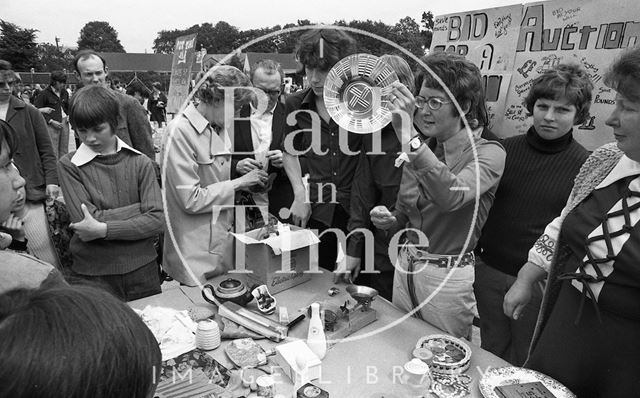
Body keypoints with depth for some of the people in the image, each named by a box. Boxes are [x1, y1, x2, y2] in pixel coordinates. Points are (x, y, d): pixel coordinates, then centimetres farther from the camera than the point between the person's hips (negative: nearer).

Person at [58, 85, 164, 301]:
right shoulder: (69, 165, -4)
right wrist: (142, 207, -13)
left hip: (142, 268, 2)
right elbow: (87, 220, -15)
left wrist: (103, 229, -18)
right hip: (93, 274, -1)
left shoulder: (140, 163, -3)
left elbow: (157, 220, -11)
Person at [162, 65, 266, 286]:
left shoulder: (219, 128, 7)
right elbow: (190, 200, -21)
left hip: (223, 241, 8)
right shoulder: (181, 131, -17)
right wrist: (238, 182, -17)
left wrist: (238, 170, 2)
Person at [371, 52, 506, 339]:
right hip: (406, 266, 5)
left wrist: (409, 139, -38)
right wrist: (389, 220, -8)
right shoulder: (419, 148, 4)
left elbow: (451, 196, -34)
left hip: (448, 277, -5)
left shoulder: (488, 153, -12)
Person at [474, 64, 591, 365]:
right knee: (491, 352, 20)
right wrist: (474, 252, 7)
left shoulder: (586, 166, -8)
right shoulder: (507, 149, 0)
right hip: (489, 270, 3)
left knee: (527, 363, 15)